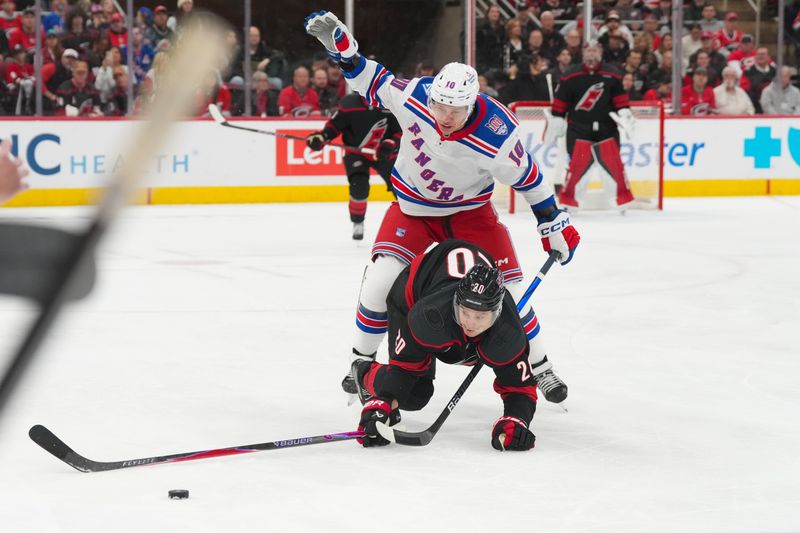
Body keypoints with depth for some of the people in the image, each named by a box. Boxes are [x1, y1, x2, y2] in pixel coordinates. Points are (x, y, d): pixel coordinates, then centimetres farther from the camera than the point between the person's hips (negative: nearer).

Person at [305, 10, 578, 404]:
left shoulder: (495, 137, -32)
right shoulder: (414, 95, -26)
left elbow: (528, 179, -16)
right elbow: (372, 82, -7)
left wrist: (555, 224, -8)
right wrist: (340, 44, -18)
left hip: (469, 211, -1)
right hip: (413, 206, 2)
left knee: (506, 289, -6)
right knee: (380, 281, -15)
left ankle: (539, 368, 15)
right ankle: (363, 358, 8)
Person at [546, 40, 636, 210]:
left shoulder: (612, 75, 2)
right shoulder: (570, 77, -2)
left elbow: (620, 99, 4)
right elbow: (560, 103, 2)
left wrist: (625, 115, -10)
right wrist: (556, 123, 2)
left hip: (606, 127, 2)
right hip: (579, 127, -2)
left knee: (614, 162, -1)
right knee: (578, 163, -9)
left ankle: (624, 196, 13)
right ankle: (566, 197, 5)